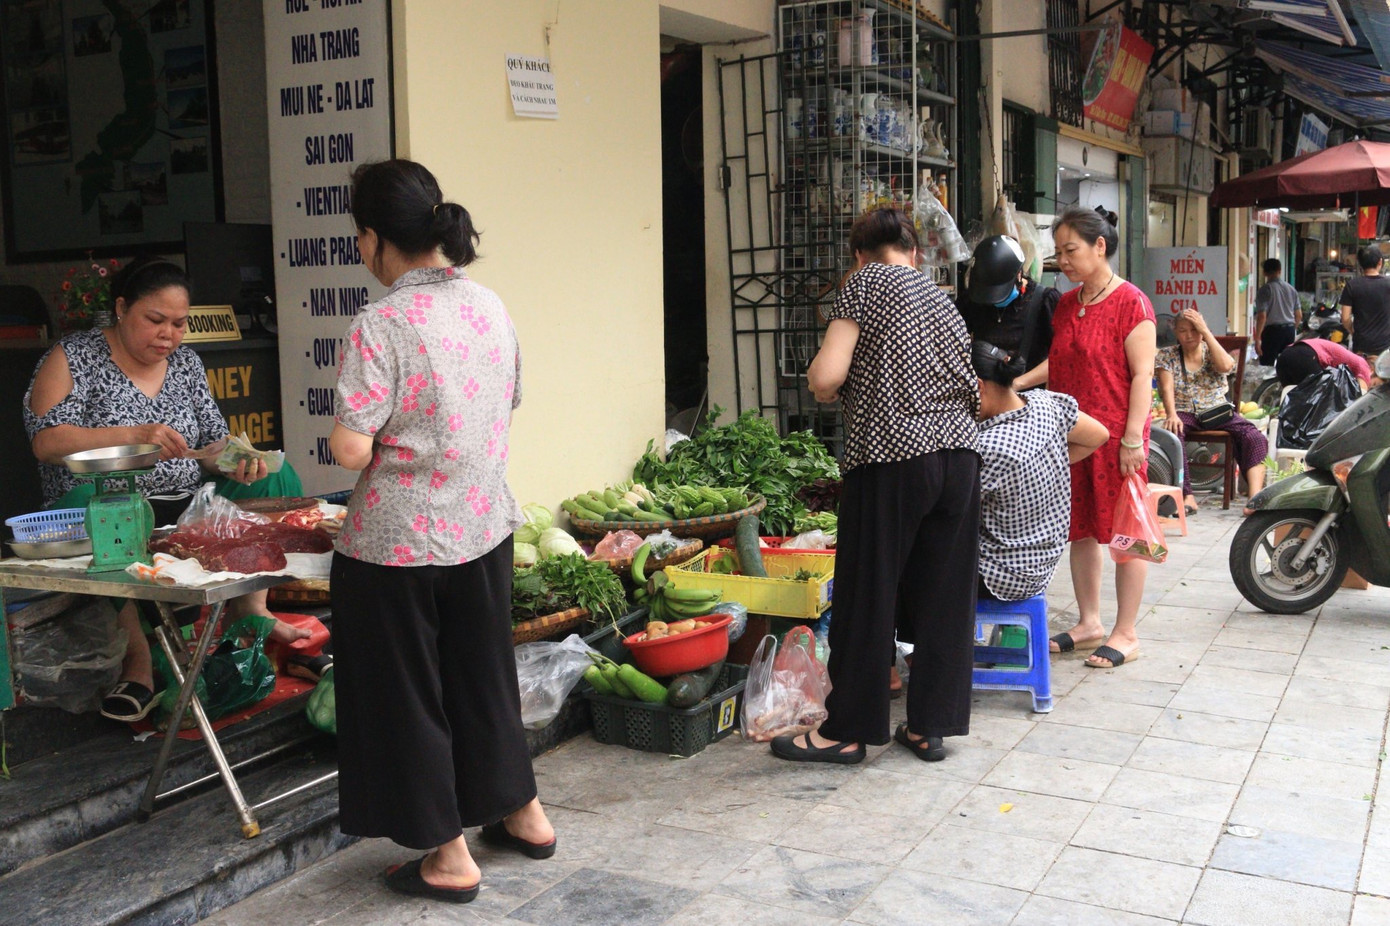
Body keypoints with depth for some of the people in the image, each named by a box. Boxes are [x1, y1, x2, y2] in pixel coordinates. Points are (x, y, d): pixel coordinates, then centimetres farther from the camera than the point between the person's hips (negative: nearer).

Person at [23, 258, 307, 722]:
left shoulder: (185, 361, 13)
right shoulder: (73, 357, -1)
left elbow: (212, 445, 11)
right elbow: (46, 441, -13)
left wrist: (236, 461, -13)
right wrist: (135, 435, -25)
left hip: (186, 509, 5)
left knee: (273, 477, -11)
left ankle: (252, 609, -9)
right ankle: (139, 661, -29)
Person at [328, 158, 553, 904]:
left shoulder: (381, 327, -20)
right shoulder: (490, 306, 1)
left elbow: (351, 449, -23)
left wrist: (346, 435, -2)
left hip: (398, 542, -6)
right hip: (484, 528, 7)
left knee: (406, 695, 10)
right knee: (482, 675, 23)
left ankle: (449, 857, 20)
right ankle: (522, 815, 36)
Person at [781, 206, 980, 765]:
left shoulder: (864, 284, 0)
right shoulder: (942, 301, 19)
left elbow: (825, 378, -11)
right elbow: (972, 391, 14)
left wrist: (823, 383, 10)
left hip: (891, 458, -6)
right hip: (958, 454, 7)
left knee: (867, 598, 3)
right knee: (943, 598, 10)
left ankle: (847, 731, 12)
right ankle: (930, 727, 18)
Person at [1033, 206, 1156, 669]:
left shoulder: (1130, 302, -10)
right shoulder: (1066, 304, 13)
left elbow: (1142, 375, -13)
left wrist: (1132, 438, -18)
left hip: (1115, 435, -7)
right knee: (1080, 530, 13)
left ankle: (1126, 632, 11)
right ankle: (1089, 623, 25)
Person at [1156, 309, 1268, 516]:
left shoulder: (1212, 351, 9)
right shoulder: (1166, 356, 7)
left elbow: (1225, 366, -16)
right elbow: (1167, 388, -8)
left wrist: (1205, 332, -12)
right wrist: (1172, 415, -27)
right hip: (1184, 413, -1)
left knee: (1255, 438, -26)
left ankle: (1255, 498, -36)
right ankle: (1187, 496, -39)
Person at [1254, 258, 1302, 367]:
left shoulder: (1264, 290, -8)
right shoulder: (1291, 289, 11)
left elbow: (1262, 316, -15)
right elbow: (1299, 315, 15)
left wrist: (1257, 338, -12)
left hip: (1272, 330, -6)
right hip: (1289, 330, 6)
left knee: (1267, 366, -6)